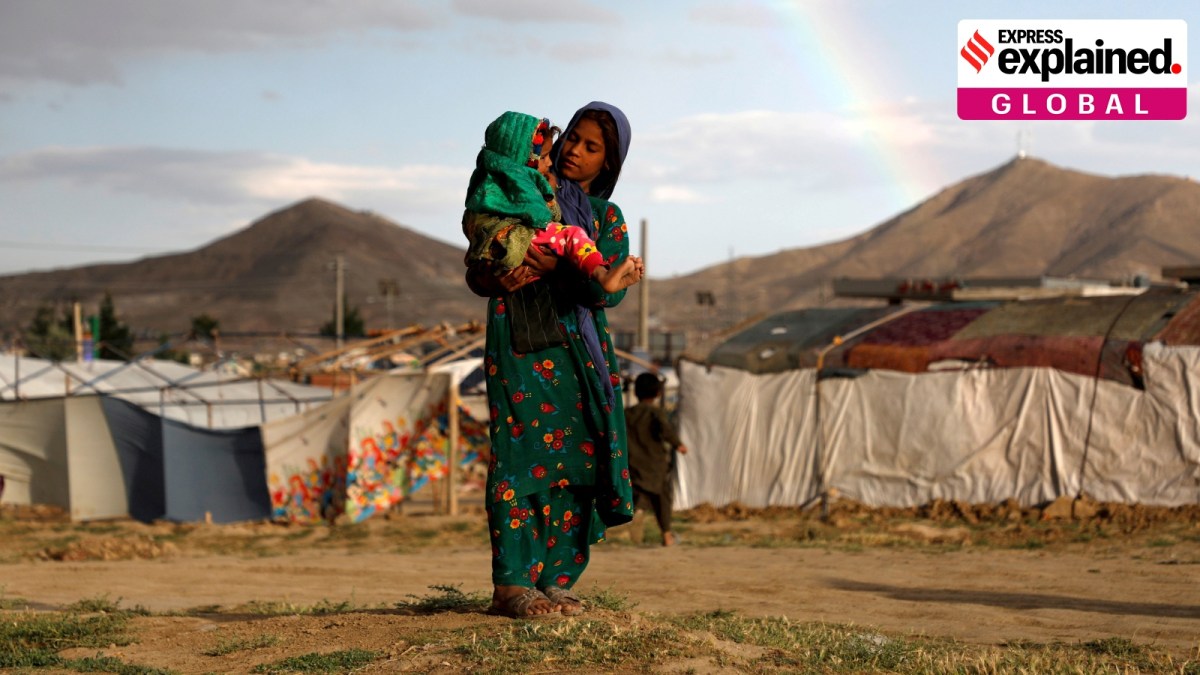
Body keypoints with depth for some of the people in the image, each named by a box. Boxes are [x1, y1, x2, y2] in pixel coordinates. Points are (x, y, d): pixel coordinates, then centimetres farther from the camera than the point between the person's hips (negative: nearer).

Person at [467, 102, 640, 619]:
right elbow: (477, 273, 7)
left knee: (576, 457, -4)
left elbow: (610, 289, -1)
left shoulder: (607, 217, 16)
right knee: (525, 453, -13)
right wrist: (498, 278, -15)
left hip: (579, 348, 3)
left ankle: (555, 580, 1)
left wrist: (555, 267, -18)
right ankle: (511, 584, -15)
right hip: (520, 343, -3)